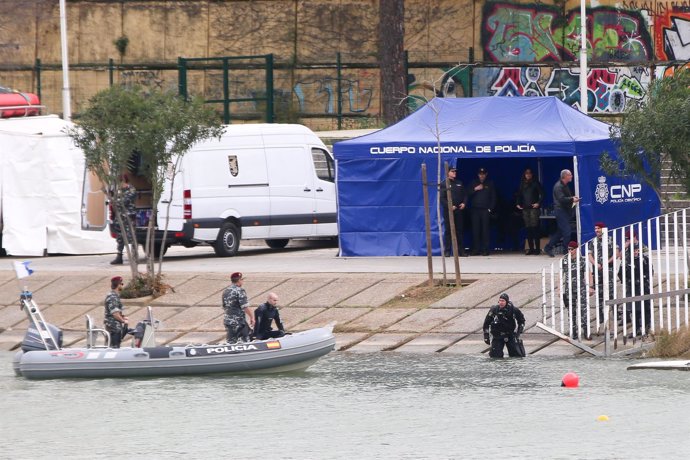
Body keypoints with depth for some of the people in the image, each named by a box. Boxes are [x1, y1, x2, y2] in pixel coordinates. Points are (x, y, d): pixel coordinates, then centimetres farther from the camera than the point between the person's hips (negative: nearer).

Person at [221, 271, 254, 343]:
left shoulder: (226, 291, 11)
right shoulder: (240, 291, -13)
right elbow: (245, 307, -17)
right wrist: (251, 317, -9)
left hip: (227, 320, 7)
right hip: (239, 320, -7)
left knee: (230, 342, 8)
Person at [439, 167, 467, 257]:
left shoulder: (459, 183, 15)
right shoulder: (444, 184, 1)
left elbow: (465, 195, 18)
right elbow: (442, 198, -6)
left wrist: (464, 203, -1)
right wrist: (449, 206, -17)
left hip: (458, 210, 4)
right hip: (448, 211, -4)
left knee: (459, 231, 5)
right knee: (448, 231, -4)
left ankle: (461, 251, 9)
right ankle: (447, 251, -1)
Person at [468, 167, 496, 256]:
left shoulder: (490, 184, 11)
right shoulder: (474, 183, 15)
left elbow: (493, 197, 10)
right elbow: (468, 194, 9)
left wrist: (491, 208, 0)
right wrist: (475, 189, -6)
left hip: (486, 210, -2)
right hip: (475, 209, 2)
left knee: (485, 230, -7)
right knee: (475, 230, -3)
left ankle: (485, 250, -6)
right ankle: (476, 249, -1)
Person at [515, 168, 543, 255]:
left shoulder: (535, 183, 2)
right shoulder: (522, 184, 15)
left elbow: (542, 194, -2)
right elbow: (519, 195, 23)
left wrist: (538, 203, -12)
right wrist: (518, 204, 9)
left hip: (534, 208, -5)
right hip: (525, 209, 5)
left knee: (534, 228, -10)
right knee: (528, 229, 2)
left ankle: (537, 249, -9)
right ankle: (531, 249, 5)